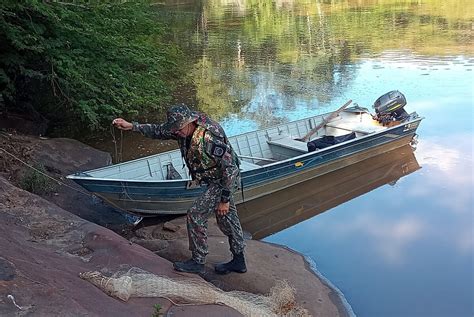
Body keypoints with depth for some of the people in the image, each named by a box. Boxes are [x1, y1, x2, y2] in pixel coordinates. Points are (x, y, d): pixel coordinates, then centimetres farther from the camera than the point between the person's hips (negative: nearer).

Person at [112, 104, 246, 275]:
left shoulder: (210, 138, -34)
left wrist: (225, 199, -24)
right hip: (216, 179, 9)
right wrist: (131, 126, -3)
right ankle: (238, 261, 28)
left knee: (195, 215, -8)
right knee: (226, 218, 16)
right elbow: (159, 131, 6)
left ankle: (198, 261, 6)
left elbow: (229, 168, -29)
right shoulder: (183, 130, -7)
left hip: (222, 180, -9)